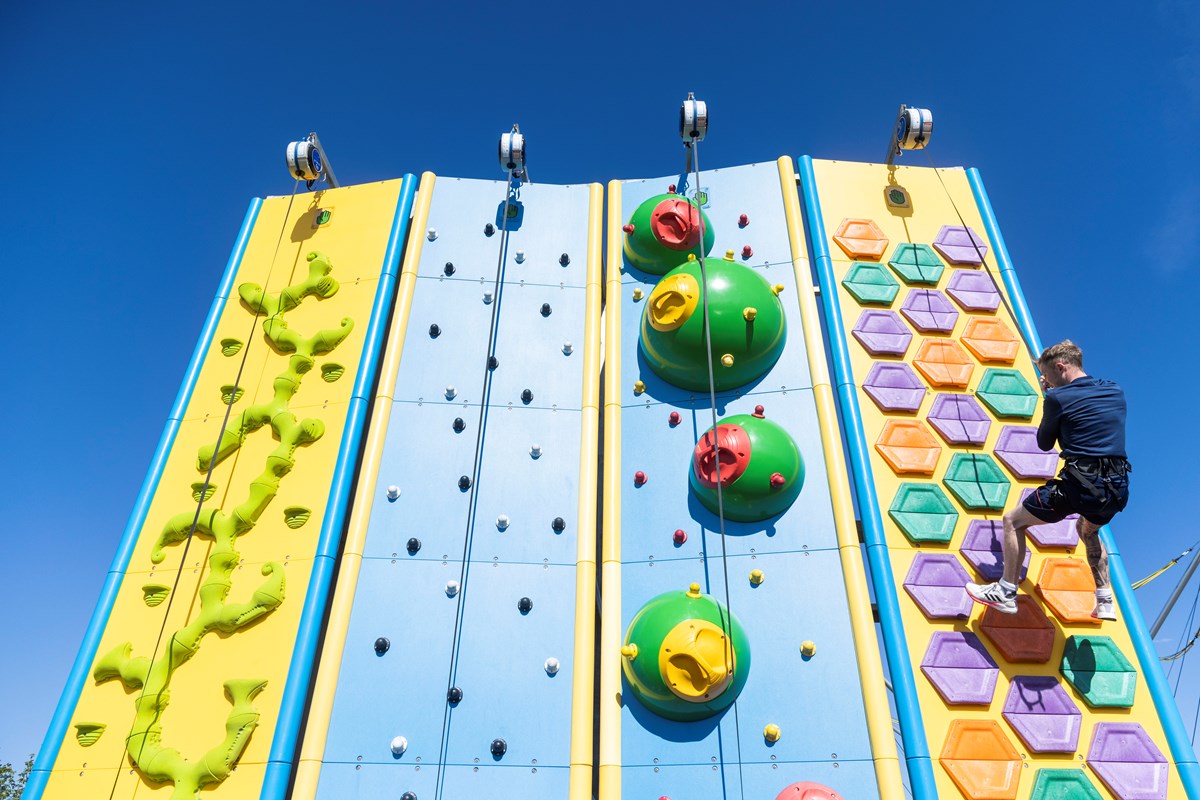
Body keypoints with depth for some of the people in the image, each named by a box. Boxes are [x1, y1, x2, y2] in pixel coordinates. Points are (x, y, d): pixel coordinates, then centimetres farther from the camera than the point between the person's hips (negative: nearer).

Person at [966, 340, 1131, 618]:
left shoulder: (1058, 397, -6)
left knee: (1013, 521, 9)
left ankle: (1005, 593, 10)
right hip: (1117, 488, 7)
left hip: (1080, 485, -7)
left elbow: (1044, 443, 6)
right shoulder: (1116, 392, 12)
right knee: (1088, 530, 37)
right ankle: (1105, 602, 34)